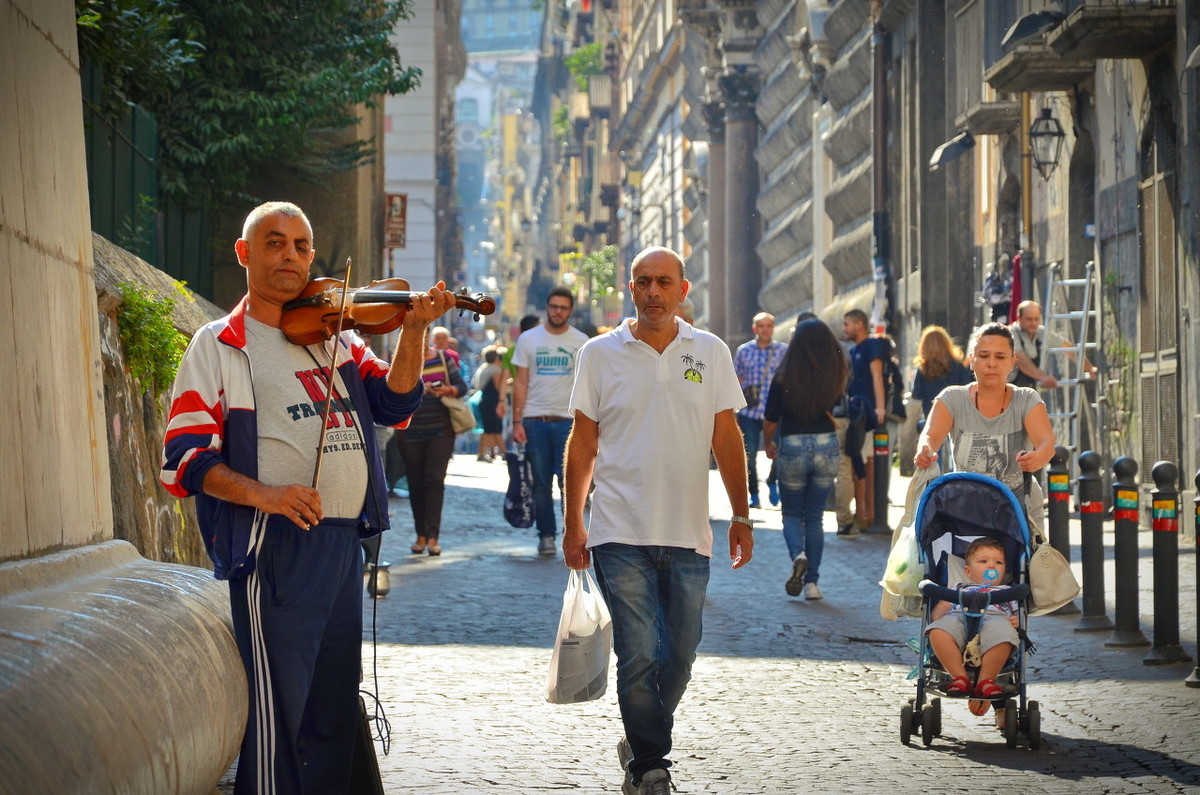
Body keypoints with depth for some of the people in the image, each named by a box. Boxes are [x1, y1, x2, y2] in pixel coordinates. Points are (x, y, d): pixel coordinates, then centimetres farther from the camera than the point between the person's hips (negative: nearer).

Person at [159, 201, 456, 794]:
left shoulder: (336, 337, 16)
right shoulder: (218, 346, 0)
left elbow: (393, 404, 3)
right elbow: (184, 460, -8)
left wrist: (413, 330, -12)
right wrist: (262, 493, -23)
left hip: (343, 543, 6)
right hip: (275, 546, -6)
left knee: (335, 707, 13)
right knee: (278, 706, -6)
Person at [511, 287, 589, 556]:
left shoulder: (580, 342, 6)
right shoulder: (529, 339, 7)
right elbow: (521, 382, 6)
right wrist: (517, 422, -2)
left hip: (568, 421, -1)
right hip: (535, 421, 1)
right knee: (541, 483, 5)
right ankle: (546, 535, 13)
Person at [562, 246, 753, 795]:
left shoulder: (711, 353, 6)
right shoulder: (601, 354, 2)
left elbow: (727, 439, 10)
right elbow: (582, 443, 6)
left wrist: (741, 516, 7)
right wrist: (573, 524, 3)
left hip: (688, 534, 2)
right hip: (621, 534, -2)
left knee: (679, 656, 8)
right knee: (638, 655, -8)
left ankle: (641, 745, 29)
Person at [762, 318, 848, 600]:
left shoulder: (783, 379, -10)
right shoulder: (835, 378, -6)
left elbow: (770, 421, -2)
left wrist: (768, 445, 16)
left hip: (792, 448, -2)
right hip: (827, 446, 2)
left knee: (792, 514, 15)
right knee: (815, 517, 13)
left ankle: (798, 555, -15)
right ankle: (812, 582, 9)